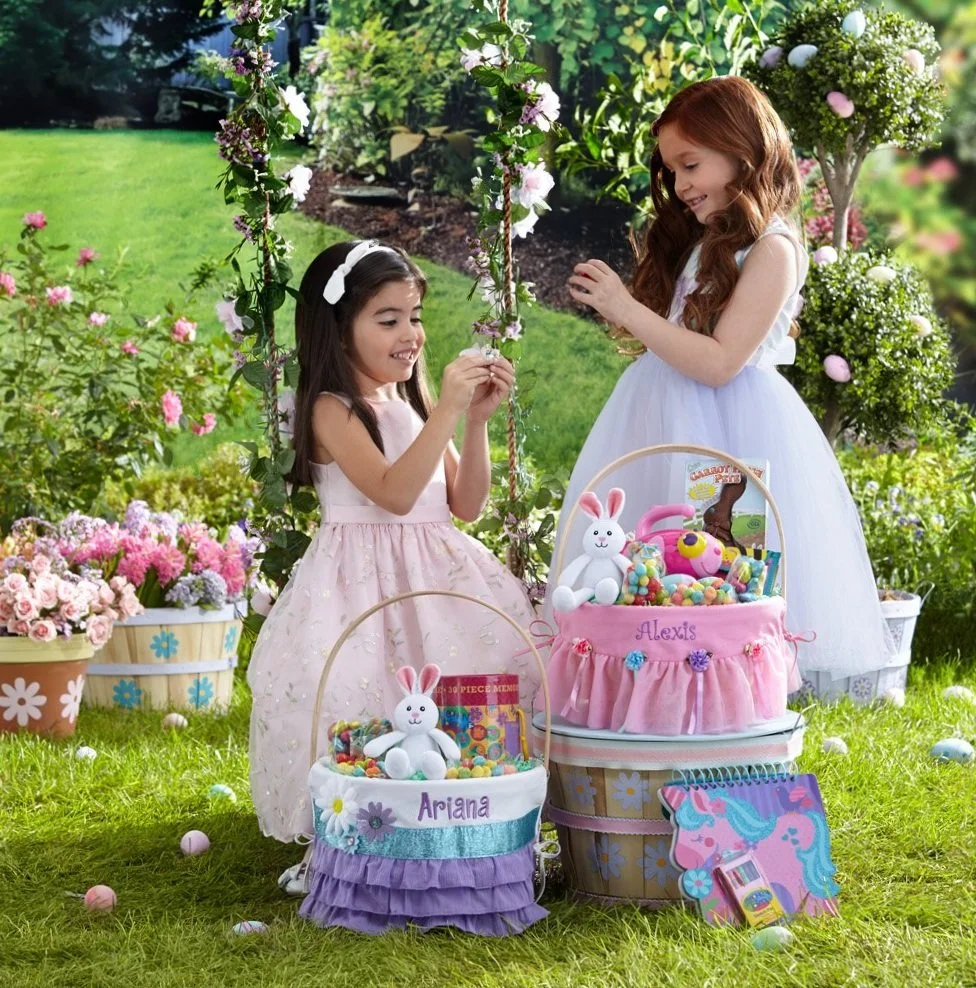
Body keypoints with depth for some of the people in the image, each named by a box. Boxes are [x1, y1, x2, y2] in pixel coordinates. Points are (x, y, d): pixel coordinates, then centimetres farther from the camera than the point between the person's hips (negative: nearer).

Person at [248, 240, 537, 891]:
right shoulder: (333, 409, -7)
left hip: (439, 577, 7)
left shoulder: (414, 405, 15)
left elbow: (466, 505, 10)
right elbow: (393, 492, -23)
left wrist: (477, 419, 0)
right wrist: (448, 414, -24)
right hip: (366, 586, -7)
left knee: (491, 667, -3)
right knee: (372, 694, -21)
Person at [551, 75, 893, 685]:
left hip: (730, 430, -8)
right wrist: (618, 306, 3)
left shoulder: (771, 249, -12)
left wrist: (628, 309, -18)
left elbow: (720, 362, -18)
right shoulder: (696, 240, 14)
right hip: (672, 423, 8)